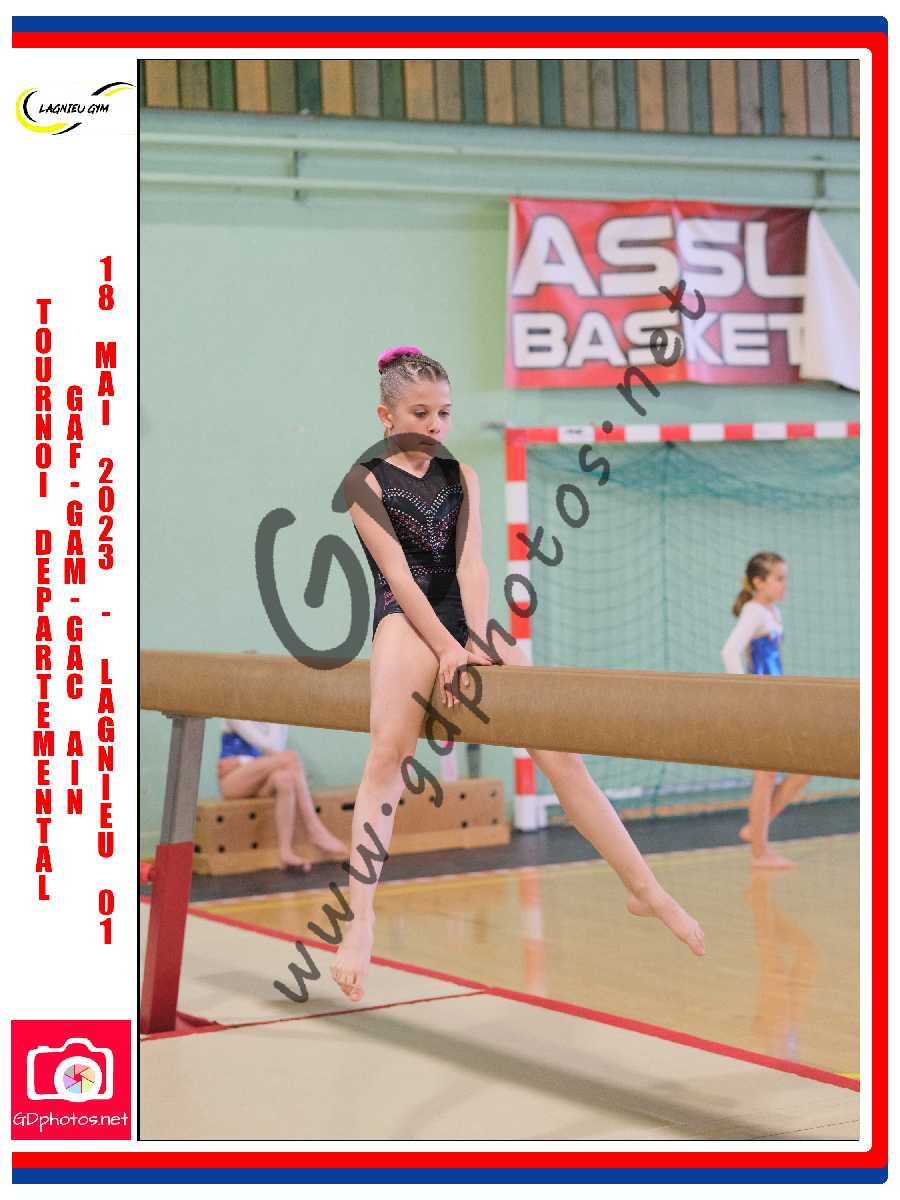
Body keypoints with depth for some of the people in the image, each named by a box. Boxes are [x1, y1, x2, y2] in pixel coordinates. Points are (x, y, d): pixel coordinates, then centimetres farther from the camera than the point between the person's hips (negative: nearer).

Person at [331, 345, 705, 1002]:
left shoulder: (461, 475, 13)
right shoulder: (366, 480, -1)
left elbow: (470, 562, 0)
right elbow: (396, 572, -10)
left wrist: (477, 642, -15)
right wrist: (448, 649, -19)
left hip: (462, 617, 5)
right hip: (404, 616, -5)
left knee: (559, 746, -4)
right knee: (388, 750, -30)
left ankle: (646, 890, 2)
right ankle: (360, 921, -35)